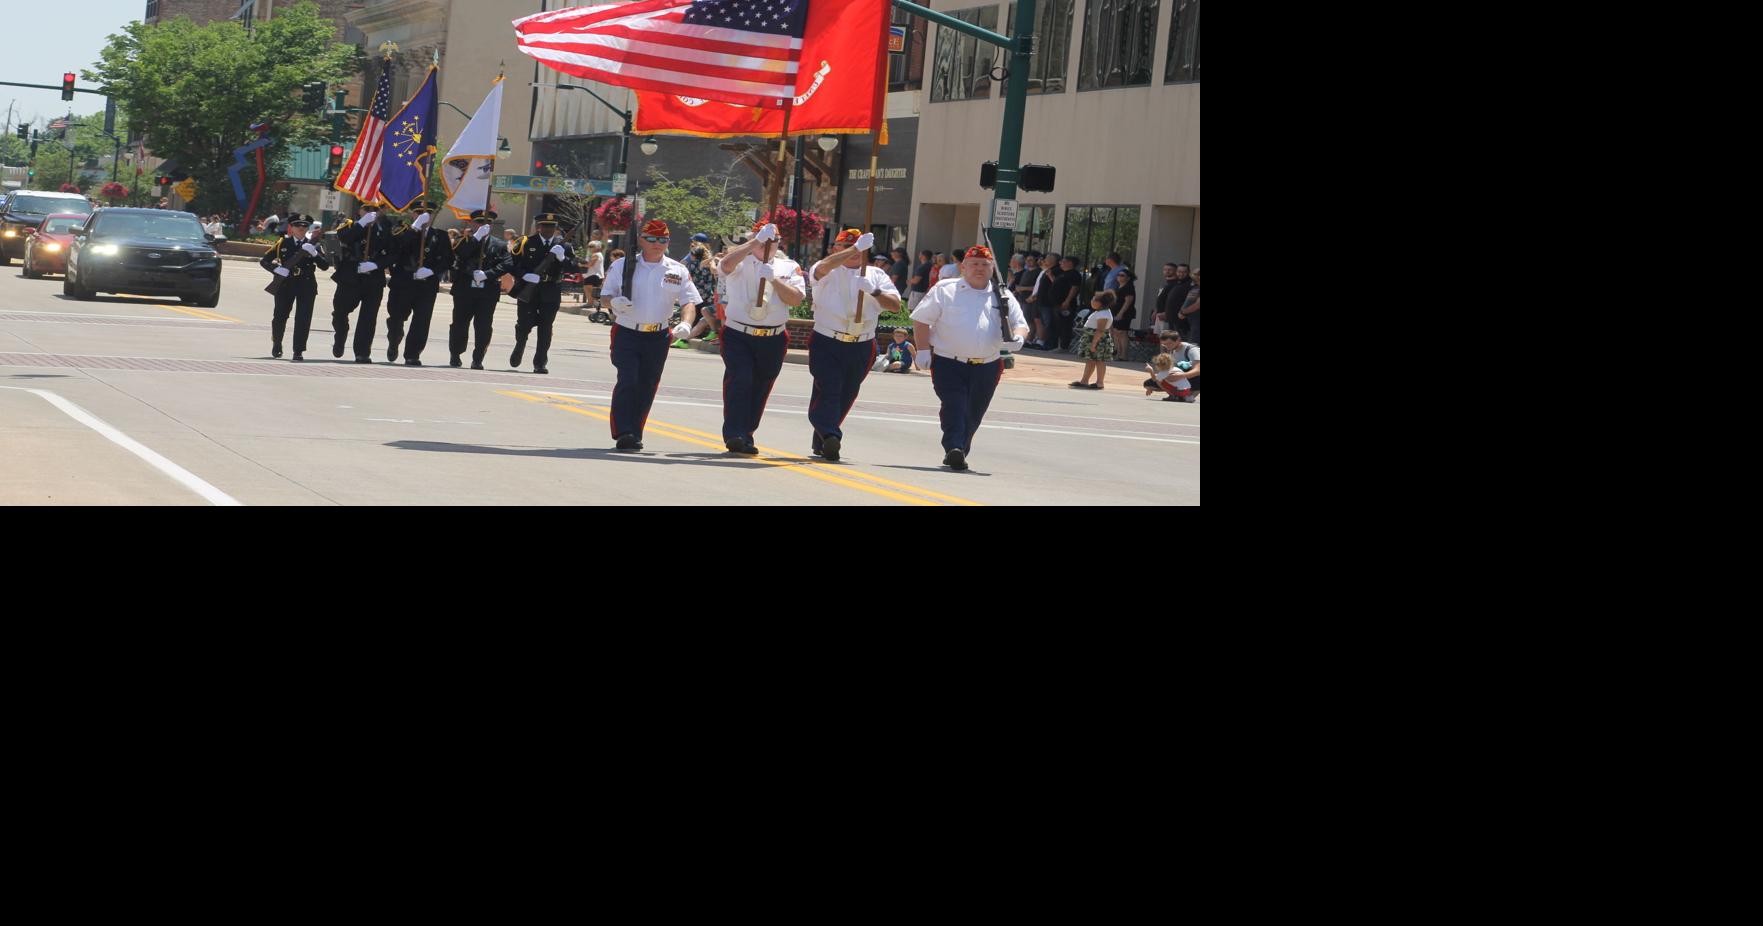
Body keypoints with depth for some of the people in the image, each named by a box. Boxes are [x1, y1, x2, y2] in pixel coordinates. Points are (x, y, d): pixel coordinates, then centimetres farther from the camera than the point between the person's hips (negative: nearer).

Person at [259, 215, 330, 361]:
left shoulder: (312, 245, 6)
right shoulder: (283, 243, 5)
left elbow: (325, 266, -3)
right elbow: (264, 261, 6)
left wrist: (314, 253, -19)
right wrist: (276, 269, -12)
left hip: (306, 286, 0)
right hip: (285, 284, 0)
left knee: (303, 319, -9)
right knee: (280, 316, 8)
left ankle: (298, 351, -7)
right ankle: (277, 344, 32)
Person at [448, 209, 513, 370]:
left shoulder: (499, 246, 11)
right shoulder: (465, 241, 9)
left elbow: (507, 264, -4)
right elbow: (459, 254, -12)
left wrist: (486, 274, -16)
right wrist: (477, 236, -16)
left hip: (488, 292, 0)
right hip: (464, 290, 0)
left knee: (483, 328, -4)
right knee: (460, 324, 4)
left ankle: (478, 359, 3)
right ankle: (455, 355, 20)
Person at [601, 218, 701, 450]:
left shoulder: (678, 271, 5)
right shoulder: (622, 266, 2)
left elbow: (689, 302, 1)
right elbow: (606, 295, 6)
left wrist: (685, 324, -19)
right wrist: (614, 302, -19)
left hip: (658, 337, 2)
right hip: (626, 333, -2)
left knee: (646, 387, 6)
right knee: (628, 381, -16)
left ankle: (634, 435, 17)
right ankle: (623, 433, -15)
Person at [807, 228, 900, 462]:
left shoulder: (877, 275, 12)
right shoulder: (829, 273, 3)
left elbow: (895, 305, 0)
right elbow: (824, 266, -25)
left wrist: (874, 291, -18)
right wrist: (856, 248, -32)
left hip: (862, 346, 4)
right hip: (826, 343, -4)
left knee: (846, 396, 10)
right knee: (828, 390, -18)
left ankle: (821, 442, 23)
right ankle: (830, 436, -28)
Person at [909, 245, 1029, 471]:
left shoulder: (1004, 297, 12)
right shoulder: (944, 290, 4)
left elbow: (1021, 324, 14)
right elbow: (921, 320, 3)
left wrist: (1018, 337, -11)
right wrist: (922, 351, -7)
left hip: (987, 367, 4)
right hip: (949, 364, -3)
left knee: (973, 415, 9)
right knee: (954, 408, -17)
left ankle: (957, 453, 24)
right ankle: (954, 449, -27)